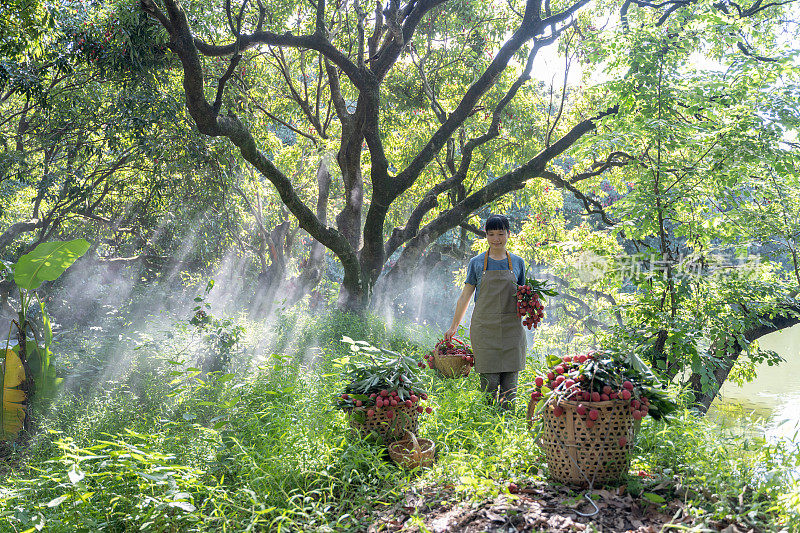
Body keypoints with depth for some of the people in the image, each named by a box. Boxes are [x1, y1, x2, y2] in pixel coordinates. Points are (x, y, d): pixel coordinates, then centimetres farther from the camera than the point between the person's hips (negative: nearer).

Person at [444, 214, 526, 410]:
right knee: (489, 381, -4)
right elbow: (465, 296, 10)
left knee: (510, 383, 2)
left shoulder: (517, 262, 10)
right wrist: (454, 327, 12)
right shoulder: (477, 263, 5)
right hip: (484, 328, -2)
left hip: (511, 328, 2)